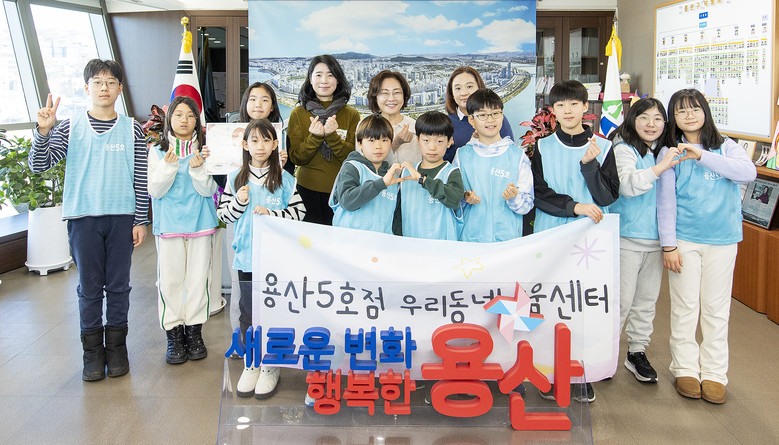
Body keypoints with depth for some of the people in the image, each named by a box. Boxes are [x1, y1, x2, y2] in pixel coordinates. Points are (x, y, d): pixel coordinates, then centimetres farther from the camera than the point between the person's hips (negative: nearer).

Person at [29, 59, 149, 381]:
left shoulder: (132, 130, 4)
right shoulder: (71, 128, 2)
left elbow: (140, 179, 4)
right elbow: (39, 165, -3)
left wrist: (140, 220, 1)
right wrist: (44, 131, -18)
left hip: (122, 217, 0)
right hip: (83, 218, 0)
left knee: (118, 285, 7)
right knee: (89, 287, 6)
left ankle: (116, 346, 21)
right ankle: (93, 351, 18)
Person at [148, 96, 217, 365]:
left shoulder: (204, 151, 5)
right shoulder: (158, 152, 4)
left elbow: (209, 190, -1)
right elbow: (155, 190, -3)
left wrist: (197, 169, -19)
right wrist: (168, 165, -17)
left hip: (200, 222, 1)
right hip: (168, 223, 0)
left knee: (198, 278, 3)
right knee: (170, 279, -2)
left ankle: (194, 332, 15)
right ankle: (174, 335, 9)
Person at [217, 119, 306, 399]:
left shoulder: (285, 179, 1)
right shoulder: (236, 179, 5)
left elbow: (299, 213, -1)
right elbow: (223, 214, 7)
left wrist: (271, 214, -13)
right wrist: (239, 202, -11)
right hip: (246, 256, 2)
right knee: (248, 311, 8)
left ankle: (270, 366, 16)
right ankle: (252, 363, 23)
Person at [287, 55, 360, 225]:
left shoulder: (352, 115, 2)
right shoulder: (298, 114, 3)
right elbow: (296, 158, -1)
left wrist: (332, 136, -20)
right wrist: (315, 137, -18)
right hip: (309, 189, 0)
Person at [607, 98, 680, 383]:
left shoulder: (664, 151, 11)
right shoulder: (624, 150, -10)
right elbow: (627, 185, -27)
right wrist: (661, 167, -33)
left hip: (656, 238, 7)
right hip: (627, 238, -6)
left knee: (647, 300, 13)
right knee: (621, 299, -2)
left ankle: (637, 352, 25)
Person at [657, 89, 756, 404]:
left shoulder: (726, 148, 3)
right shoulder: (671, 153, 1)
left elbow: (749, 172, -17)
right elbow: (666, 201, -2)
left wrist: (701, 156, -24)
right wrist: (668, 244, -8)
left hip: (722, 239, 1)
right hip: (684, 240, -1)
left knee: (716, 308, 6)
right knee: (685, 306, 4)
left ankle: (714, 373, 16)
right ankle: (686, 369, 16)